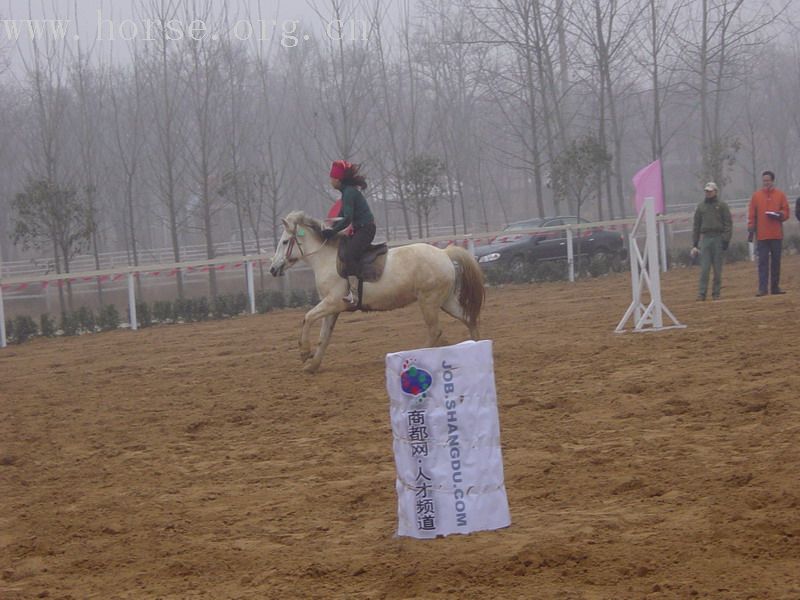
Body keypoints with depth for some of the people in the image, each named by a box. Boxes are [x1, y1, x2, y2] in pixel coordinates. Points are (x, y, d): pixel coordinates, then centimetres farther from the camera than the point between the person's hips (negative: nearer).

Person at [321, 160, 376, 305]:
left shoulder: (349, 192, -15)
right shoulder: (348, 191, 16)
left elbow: (347, 219, -21)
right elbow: (343, 216, 24)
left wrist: (332, 232, -16)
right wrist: (331, 229, 17)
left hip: (365, 229, -11)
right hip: (361, 229, 11)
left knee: (348, 255, -28)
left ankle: (353, 294, -40)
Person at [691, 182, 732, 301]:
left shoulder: (722, 206, 5)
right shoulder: (701, 207, 13)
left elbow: (728, 224, 2)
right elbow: (696, 227, 15)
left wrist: (726, 239, -9)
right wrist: (694, 245, 10)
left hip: (718, 239, -2)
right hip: (706, 239, 2)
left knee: (717, 268, 1)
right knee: (704, 268, -6)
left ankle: (716, 293, 7)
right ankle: (701, 293, -7)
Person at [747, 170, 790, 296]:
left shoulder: (780, 195, 7)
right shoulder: (756, 195, 6)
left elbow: (786, 213, 8)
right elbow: (751, 215, 4)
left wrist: (778, 215, -13)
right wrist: (750, 230, -3)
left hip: (777, 235, 1)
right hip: (762, 236, -1)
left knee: (776, 261, 5)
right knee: (763, 262, -5)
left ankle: (775, 287, 12)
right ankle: (762, 288, -8)